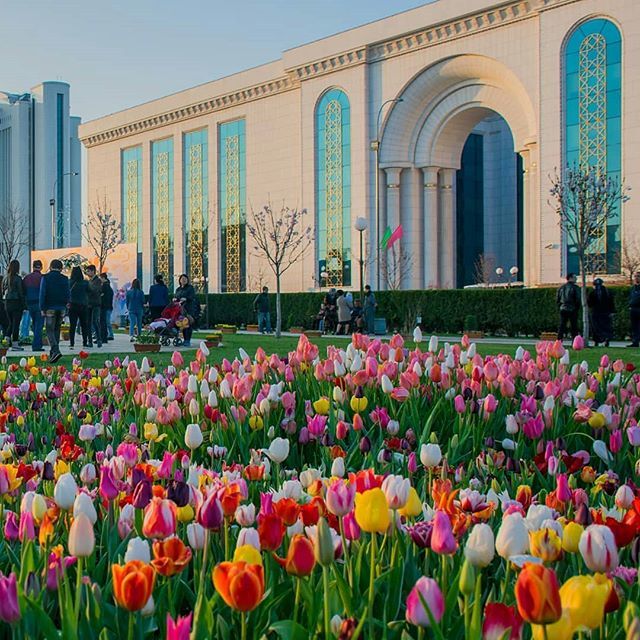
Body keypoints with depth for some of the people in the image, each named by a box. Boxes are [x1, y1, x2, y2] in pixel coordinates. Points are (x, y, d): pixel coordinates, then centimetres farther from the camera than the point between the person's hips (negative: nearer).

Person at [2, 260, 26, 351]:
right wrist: (24, 304, -7)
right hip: (16, 302, -6)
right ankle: (15, 344, 0)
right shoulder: (18, 278, -12)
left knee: (11, 323, 18)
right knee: (16, 323, -1)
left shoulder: (5, 278, 7)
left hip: (7, 303, 6)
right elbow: (21, 292, -12)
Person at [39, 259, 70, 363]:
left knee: (50, 330, -3)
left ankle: (56, 351, -22)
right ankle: (53, 352, 19)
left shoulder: (45, 277, -4)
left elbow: (42, 293, -7)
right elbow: (67, 294, 7)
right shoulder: (65, 279, 4)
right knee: (57, 329, 15)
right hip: (61, 308, 3)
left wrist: (42, 308, -4)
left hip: (50, 308, -3)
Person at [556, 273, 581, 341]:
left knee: (562, 326, 6)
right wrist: (577, 308, 1)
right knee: (574, 326, 1)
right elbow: (578, 299, -10)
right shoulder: (575, 287, -7)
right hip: (572, 310, -5)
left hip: (563, 309, 5)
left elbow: (557, 299, 12)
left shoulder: (561, 287, 11)